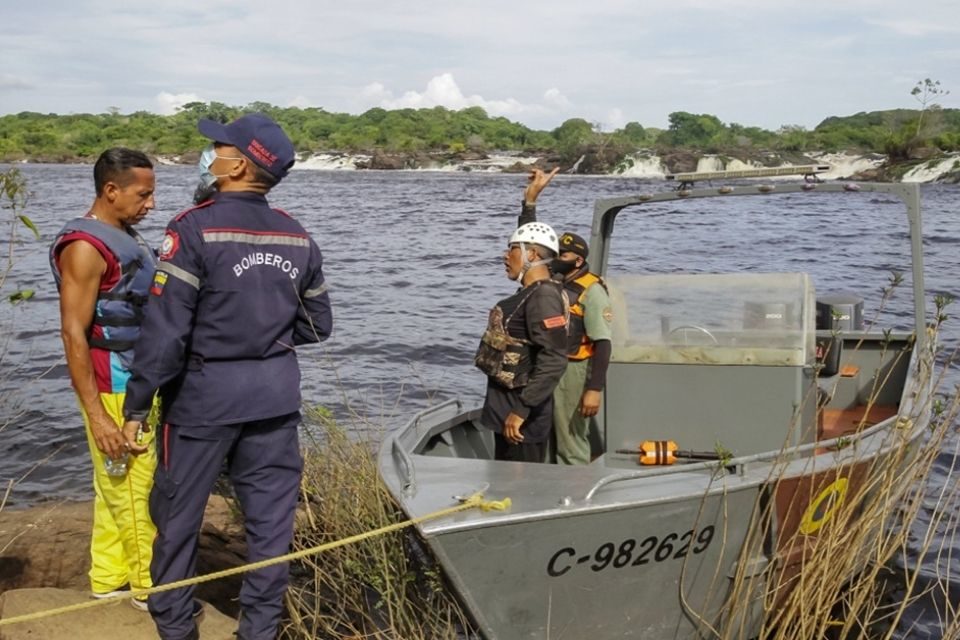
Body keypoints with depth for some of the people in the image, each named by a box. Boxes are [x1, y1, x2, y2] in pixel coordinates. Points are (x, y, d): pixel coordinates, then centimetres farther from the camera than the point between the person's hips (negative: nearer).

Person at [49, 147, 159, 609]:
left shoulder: (126, 236, 11)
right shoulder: (85, 246, -17)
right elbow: (73, 333, -19)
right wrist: (97, 415, -21)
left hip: (142, 383, 9)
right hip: (113, 390, -9)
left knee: (118, 487, 15)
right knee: (132, 490, 0)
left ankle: (109, 578, 26)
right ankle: (153, 588, 10)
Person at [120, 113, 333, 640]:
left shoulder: (195, 229, -14)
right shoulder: (298, 238, 3)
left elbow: (164, 330, -17)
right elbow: (317, 326, 11)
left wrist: (136, 406, -10)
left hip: (204, 392, -4)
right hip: (276, 393, 5)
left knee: (177, 511, 13)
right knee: (271, 514, 11)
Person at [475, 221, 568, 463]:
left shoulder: (543, 297, -19)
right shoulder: (530, 294, 13)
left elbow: (553, 361, -28)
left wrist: (522, 410, -28)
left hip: (522, 414, -10)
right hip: (506, 406, 10)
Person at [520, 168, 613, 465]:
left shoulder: (591, 291, -12)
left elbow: (603, 344, -15)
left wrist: (595, 389, -21)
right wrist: (531, 198, 2)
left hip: (571, 373, -7)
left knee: (571, 447, -2)